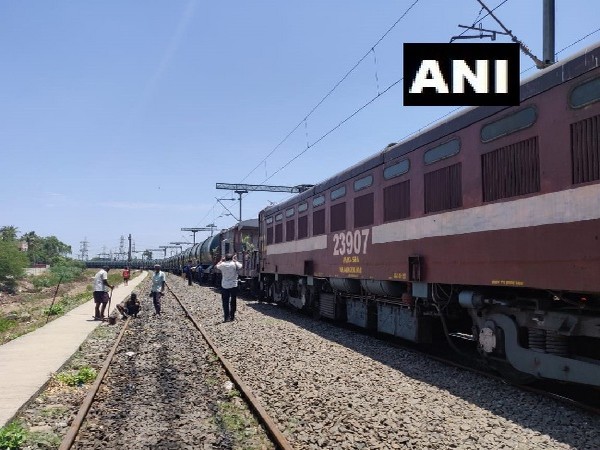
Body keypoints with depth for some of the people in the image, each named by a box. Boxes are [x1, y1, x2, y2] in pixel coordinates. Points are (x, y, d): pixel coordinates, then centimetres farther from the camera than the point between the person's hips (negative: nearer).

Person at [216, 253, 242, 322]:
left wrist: (221, 261, 22)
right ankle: (232, 317, 12)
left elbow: (217, 266, 16)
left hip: (224, 286, 0)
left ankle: (227, 317, 0)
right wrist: (235, 260, 19)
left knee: (225, 302, 4)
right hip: (233, 285, 0)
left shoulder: (222, 265, -5)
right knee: (233, 302, 10)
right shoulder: (235, 264, -8)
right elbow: (240, 266, 13)